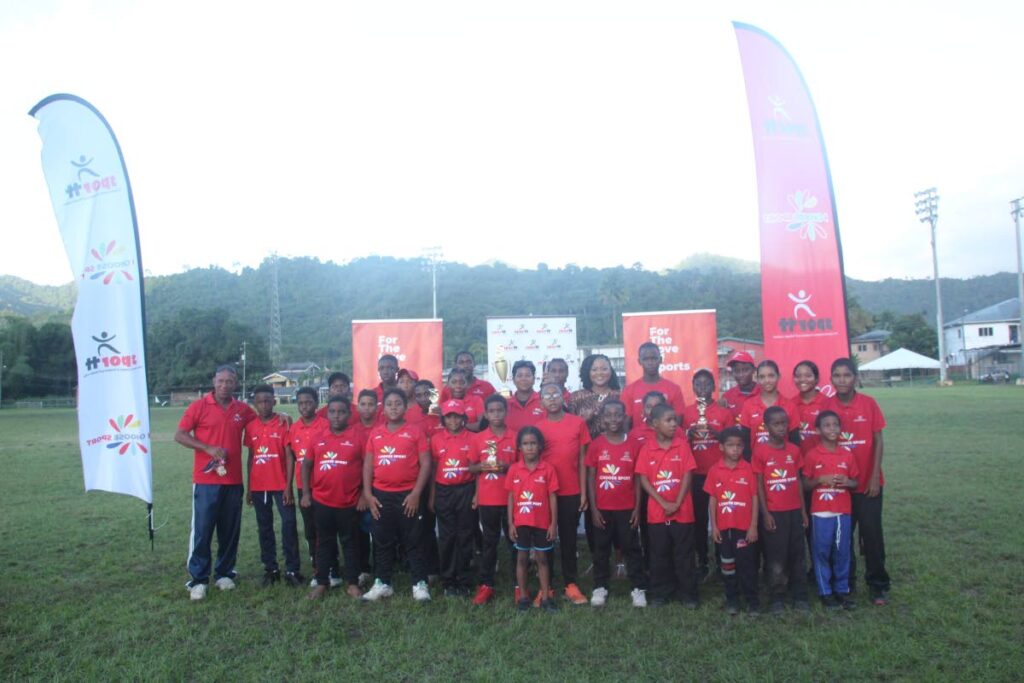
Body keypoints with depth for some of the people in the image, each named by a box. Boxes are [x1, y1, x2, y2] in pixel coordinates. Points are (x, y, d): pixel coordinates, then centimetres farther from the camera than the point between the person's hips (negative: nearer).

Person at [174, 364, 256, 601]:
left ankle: (224, 573, 24)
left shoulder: (243, 410, 6)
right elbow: (180, 435, -4)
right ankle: (198, 580, 11)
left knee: (230, 530, 10)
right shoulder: (199, 406, -3)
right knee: (202, 530, 1)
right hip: (206, 481, -3)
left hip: (233, 482, 3)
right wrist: (209, 448, -15)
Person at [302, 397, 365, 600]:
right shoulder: (318, 436, 3)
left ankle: (353, 583, 19)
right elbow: (306, 464, 10)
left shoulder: (358, 436, -6)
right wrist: (306, 493, 5)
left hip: (350, 502, -2)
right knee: (324, 542, 14)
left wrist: (365, 494, -6)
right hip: (321, 501, 2)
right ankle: (322, 582, 25)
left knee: (350, 542, 9)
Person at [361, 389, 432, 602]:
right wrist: (368, 494, 1)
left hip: (407, 495, -3)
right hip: (381, 495, 3)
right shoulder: (375, 433, 6)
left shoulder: (415, 432, -3)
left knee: (412, 541, 3)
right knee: (382, 541, 12)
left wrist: (416, 493, -10)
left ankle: (420, 584, 12)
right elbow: (368, 465, 8)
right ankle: (382, 583, 23)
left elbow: (425, 464, -5)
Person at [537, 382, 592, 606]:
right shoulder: (538, 428, 1)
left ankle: (571, 585, 19)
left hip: (571, 492, 0)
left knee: (569, 539, 9)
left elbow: (582, 460, 3)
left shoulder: (578, 423, 1)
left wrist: (583, 492, 0)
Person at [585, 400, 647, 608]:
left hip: (627, 508, 0)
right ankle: (600, 587, 24)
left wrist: (637, 507, -2)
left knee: (631, 548, 10)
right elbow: (591, 478, -2)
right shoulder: (596, 445, -4)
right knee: (601, 549, 11)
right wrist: (593, 508, -5)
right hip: (602, 508, 0)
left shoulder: (633, 445, -3)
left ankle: (638, 588, 20)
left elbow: (637, 478, 2)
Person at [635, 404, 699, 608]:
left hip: (682, 511, 0)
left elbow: (688, 475, -5)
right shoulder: (647, 449, -3)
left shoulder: (682, 445, -3)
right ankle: (661, 593, 24)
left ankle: (688, 594, 19)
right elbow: (643, 479, -5)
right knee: (659, 555, 11)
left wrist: (677, 503, -11)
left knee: (684, 554, 7)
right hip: (656, 512, 1)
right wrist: (664, 503, -11)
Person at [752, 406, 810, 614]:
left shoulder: (794, 450, 3)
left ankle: (800, 596, 21)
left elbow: (798, 481, 8)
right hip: (773, 512, -3)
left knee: (797, 555, 10)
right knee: (776, 557, 5)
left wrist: (803, 510, 6)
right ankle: (777, 598, 16)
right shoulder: (760, 451, -8)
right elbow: (759, 484, -6)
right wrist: (765, 513, -8)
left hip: (794, 511, 4)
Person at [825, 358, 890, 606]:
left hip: (868, 483, -1)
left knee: (872, 534, 3)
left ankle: (878, 585, 17)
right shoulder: (826, 406, -4)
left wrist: (875, 478, -7)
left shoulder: (868, 404, -5)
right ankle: (845, 583, 25)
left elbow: (878, 441, -2)